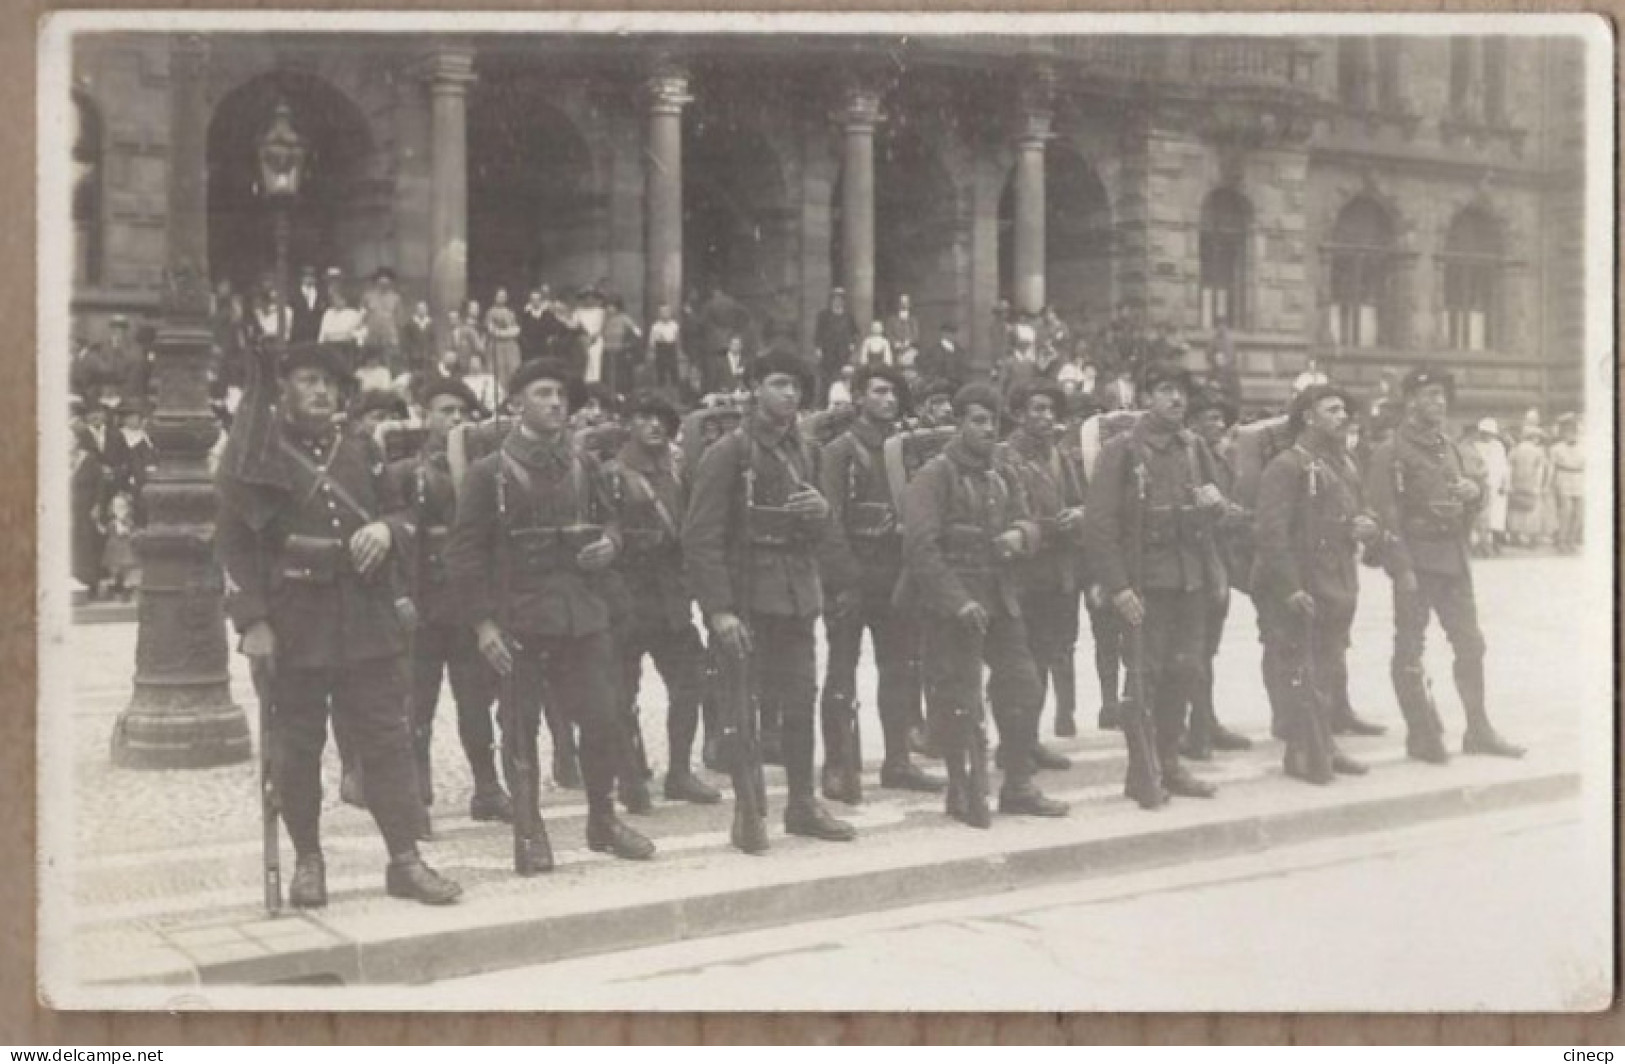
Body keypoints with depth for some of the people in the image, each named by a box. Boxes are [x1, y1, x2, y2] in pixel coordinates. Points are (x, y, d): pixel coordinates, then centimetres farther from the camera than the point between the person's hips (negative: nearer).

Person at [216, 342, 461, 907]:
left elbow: (398, 515, 19)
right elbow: (233, 543, -5)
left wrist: (385, 529, -6)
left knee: (387, 737, 2)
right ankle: (308, 861, 20)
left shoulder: (362, 452, 10)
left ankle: (405, 859, 8)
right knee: (297, 747, 6)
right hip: (293, 622, -3)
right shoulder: (255, 455, -2)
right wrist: (251, 622, -12)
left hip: (367, 620, 3)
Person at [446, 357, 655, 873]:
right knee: (521, 730, 2)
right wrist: (482, 622, -11)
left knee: (601, 718, 3)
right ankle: (529, 832, 14)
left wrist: (609, 543, -1)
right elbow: (465, 553, -4)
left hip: (584, 614, 4)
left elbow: (608, 518, 23)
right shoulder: (488, 472, -3)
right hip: (519, 619, -4)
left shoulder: (585, 466, 11)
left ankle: (603, 819, 21)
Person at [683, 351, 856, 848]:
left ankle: (803, 804, 24)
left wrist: (821, 510, -2)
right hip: (749, 601, -6)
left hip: (798, 597, 6)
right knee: (751, 706, -1)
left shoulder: (801, 451, 14)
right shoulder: (729, 452, -8)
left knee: (801, 700, 11)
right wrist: (719, 610, -19)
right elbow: (701, 537, -13)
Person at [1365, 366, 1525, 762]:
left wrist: (1474, 492, -2)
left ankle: (1479, 731, 19)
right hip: (1416, 559, -7)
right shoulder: (1391, 453, -7)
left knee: (1470, 643, 10)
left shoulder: (1457, 451, 15)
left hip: (1455, 558, 7)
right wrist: (1403, 569, -18)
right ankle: (1423, 736, 8)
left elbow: (1476, 505, 23)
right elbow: (1385, 515, -12)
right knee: (1410, 651, 0)